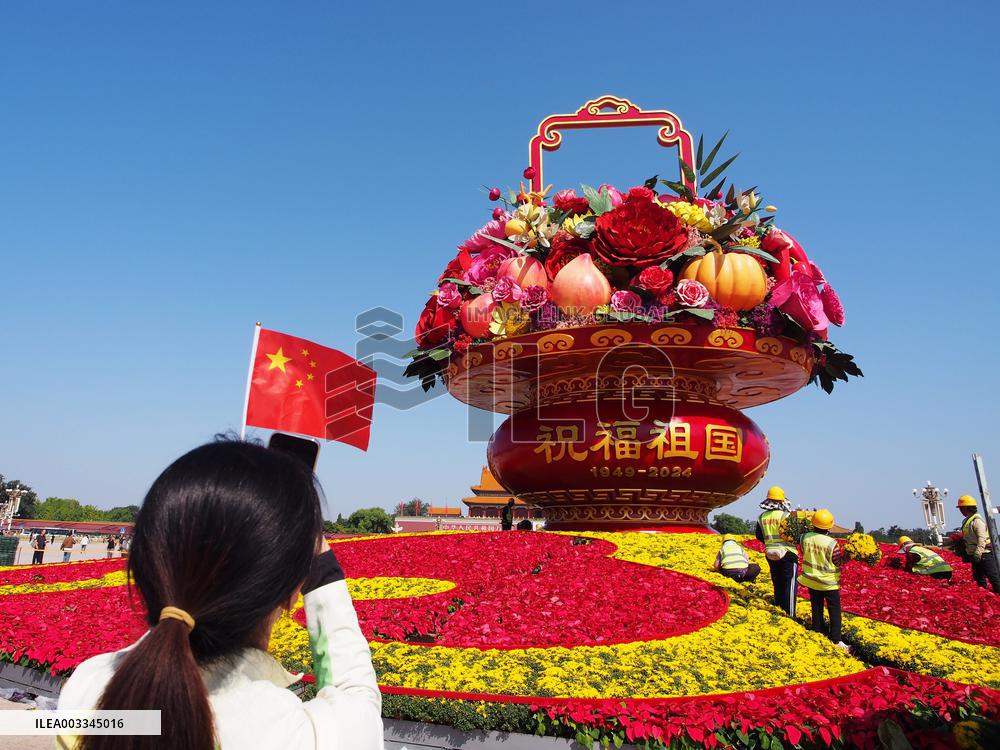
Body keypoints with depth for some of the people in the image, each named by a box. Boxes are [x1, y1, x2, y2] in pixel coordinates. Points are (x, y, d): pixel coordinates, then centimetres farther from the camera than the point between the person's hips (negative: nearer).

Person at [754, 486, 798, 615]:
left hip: (770, 555, 6)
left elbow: (759, 536, 11)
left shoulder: (762, 517, 3)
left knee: (777, 584, 17)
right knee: (789, 585, 0)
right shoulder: (786, 515, -15)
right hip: (787, 553, -5)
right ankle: (790, 615, -1)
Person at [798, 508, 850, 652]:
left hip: (812, 580, 4)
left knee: (816, 609, 18)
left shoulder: (805, 537, -11)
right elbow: (839, 562, -14)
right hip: (829, 582, -4)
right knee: (834, 611, 9)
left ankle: (818, 633, 26)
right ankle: (836, 640, 12)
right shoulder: (831, 543, -25)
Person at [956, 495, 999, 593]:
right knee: (979, 578, 14)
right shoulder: (968, 520, 15)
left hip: (984, 554, -10)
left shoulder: (977, 520, -16)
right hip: (975, 555, 10)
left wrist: (978, 553, -29)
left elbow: (982, 538, -24)